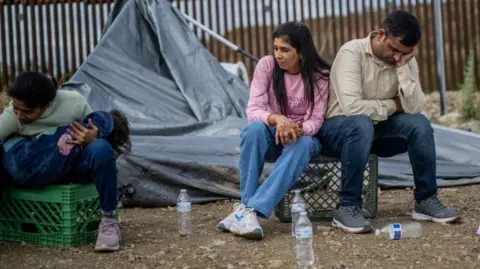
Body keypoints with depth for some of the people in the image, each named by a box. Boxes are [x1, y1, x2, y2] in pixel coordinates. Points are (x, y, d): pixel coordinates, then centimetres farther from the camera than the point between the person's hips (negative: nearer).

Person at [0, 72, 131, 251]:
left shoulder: (73, 103, -20)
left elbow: (95, 134, -9)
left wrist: (92, 140, -31)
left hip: (74, 164, -2)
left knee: (101, 148, -36)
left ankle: (108, 220, -23)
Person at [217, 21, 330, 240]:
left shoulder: (319, 75, -13)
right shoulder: (267, 65, -12)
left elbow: (315, 121, -15)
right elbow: (253, 110, -18)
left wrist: (297, 129, -37)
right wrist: (276, 119, -40)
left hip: (303, 135, -1)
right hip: (271, 135, 1)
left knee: (302, 145, -38)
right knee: (255, 128, -35)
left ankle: (250, 210, -45)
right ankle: (246, 204, -34)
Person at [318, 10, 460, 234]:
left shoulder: (406, 60, -3)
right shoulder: (352, 52, -20)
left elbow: (415, 108, -16)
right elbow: (352, 107, -31)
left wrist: (403, 67, -22)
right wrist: (392, 105, -17)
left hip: (376, 130, 5)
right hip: (337, 128, -5)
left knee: (419, 123, -20)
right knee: (362, 124, -37)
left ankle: (426, 200, -6)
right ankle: (348, 207, -29)